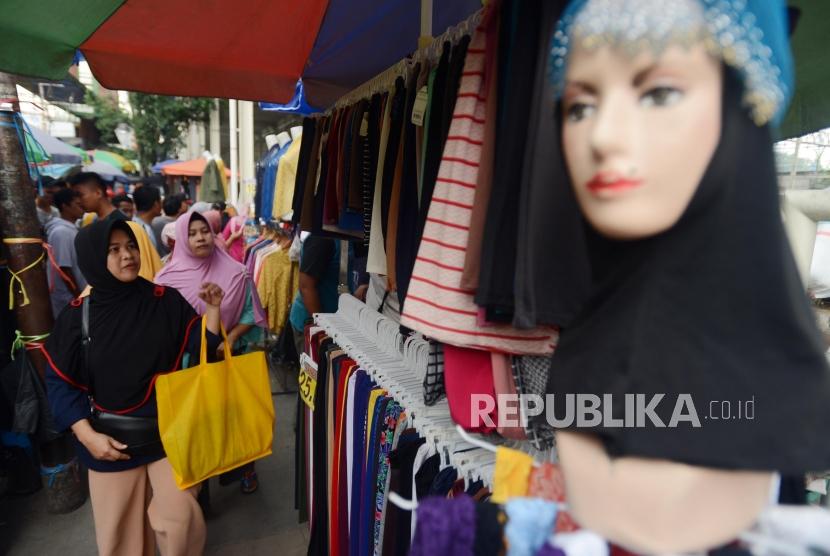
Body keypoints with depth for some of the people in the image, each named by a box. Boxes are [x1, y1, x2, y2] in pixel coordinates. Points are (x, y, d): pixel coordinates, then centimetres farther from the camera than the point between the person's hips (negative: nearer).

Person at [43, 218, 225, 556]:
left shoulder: (165, 300, -6)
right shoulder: (77, 316, -8)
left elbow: (202, 347, -4)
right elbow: (60, 382, -4)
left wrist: (213, 310, -19)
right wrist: (87, 435, -11)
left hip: (168, 429, 0)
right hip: (110, 439, 0)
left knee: (179, 516, 4)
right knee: (120, 527, 15)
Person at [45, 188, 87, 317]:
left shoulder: (71, 229, 8)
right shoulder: (61, 232, -19)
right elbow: (64, 269, -21)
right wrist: (79, 298, -18)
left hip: (78, 293, 9)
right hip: (69, 299, -9)